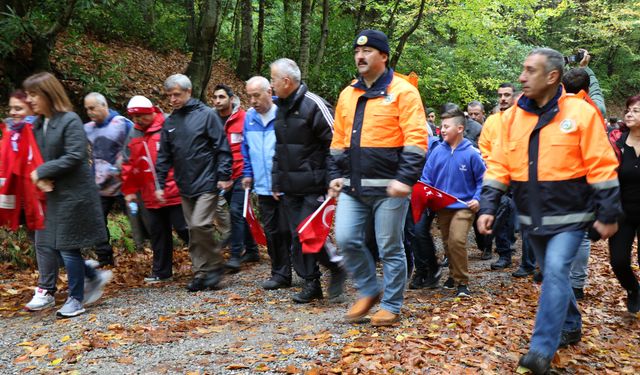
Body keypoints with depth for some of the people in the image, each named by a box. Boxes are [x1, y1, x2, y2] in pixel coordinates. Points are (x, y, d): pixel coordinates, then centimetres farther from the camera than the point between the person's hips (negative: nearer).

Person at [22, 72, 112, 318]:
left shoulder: (70, 121, -13)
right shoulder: (38, 125, 10)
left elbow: (74, 157, -21)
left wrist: (42, 172, -17)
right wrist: (40, 178, -7)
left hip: (73, 194, -8)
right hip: (50, 194, 8)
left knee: (68, 247, -1)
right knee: (44, 244, 8)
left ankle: (75, 299, 17)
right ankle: (95, 277, 23)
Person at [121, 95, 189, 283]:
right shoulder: (133, 135, 10)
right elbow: (128, 165, 16)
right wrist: (130, 190, 16)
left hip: (175, 192, -6)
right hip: (152, 197, 6)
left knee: (184, 229, -3)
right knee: (158, 233, 13)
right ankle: (161, 271, 25)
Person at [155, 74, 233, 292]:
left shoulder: (206, 115, -7)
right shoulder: (169, 122, 10)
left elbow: (222, 147, -8)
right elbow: (164, 156, 13)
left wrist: (224, 176, -12)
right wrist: (160, 184, 9)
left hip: (206, 183, -6)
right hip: (185, 186, 6)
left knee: (200, 225, -16)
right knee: (193, 232, 9)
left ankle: (215, 266, 4)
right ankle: (201, 274, 17)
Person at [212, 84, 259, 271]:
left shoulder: (244, 119, -8)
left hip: (241, 175, -5)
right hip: (224, 177, 5)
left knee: (236, 211, -14)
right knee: (237, 212, 14)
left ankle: (236, 255, -8)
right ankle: (251, 250, 28)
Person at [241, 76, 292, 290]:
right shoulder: (249, 117, 7)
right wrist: (248, 173, 15)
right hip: (263, 186, 6)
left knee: (286, 230, -1)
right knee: (271, 232, 10)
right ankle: (280, 274, 19)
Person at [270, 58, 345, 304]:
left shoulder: (313, 105, -13)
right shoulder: (281, 108, 14)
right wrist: (276, 182, 18)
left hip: (313, 186, -8)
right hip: (290, 188, 8)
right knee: (297, 237, 9)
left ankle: (336, 269, 13)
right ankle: (311, 283, 20)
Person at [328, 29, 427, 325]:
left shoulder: (402, 91, -5)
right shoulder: (347, 94, 14)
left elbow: (416, 139, -12)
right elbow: (339, 140, 20)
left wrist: (405, 178, -19)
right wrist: (335, 175, 11)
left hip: (388, 187, -5)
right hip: (353, 187, 6)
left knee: (390, 248, 3)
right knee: (346, 239, -1)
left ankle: (391, 306, 19)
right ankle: (369, 291, 21)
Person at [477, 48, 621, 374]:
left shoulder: (580, 112, -10)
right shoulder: (512, 116, 1)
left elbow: (601, 167, -9)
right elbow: (499, 165, 3)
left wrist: (608, 214, -10)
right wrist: (488, 206, -6)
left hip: (569, 215, -5)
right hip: (532, 217, 5)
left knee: (555, 271, -17)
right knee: (552, 274, 16)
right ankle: (570, 327, 37)